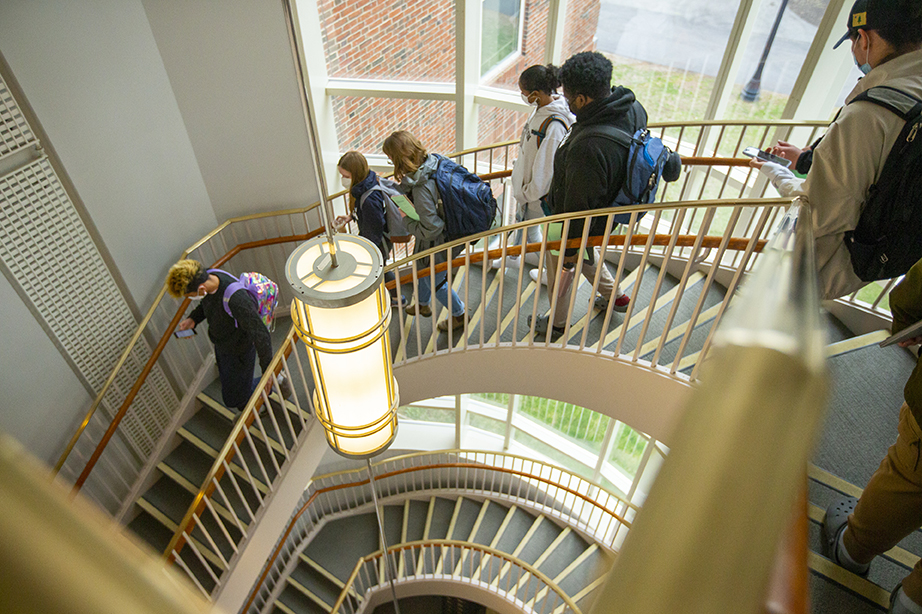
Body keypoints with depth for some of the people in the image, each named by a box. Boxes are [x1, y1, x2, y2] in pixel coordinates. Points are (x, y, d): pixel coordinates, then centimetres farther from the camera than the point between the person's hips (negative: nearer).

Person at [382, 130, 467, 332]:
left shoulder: (422, 189, -39)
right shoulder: (433, 162, -12)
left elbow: (430, 229, -34)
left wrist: (406, 219, -19)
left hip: (437, 244, -9)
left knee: (436, 281, 19)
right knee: (422, 268, 32)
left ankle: (459, 315, 44)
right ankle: (422, 304, 59)